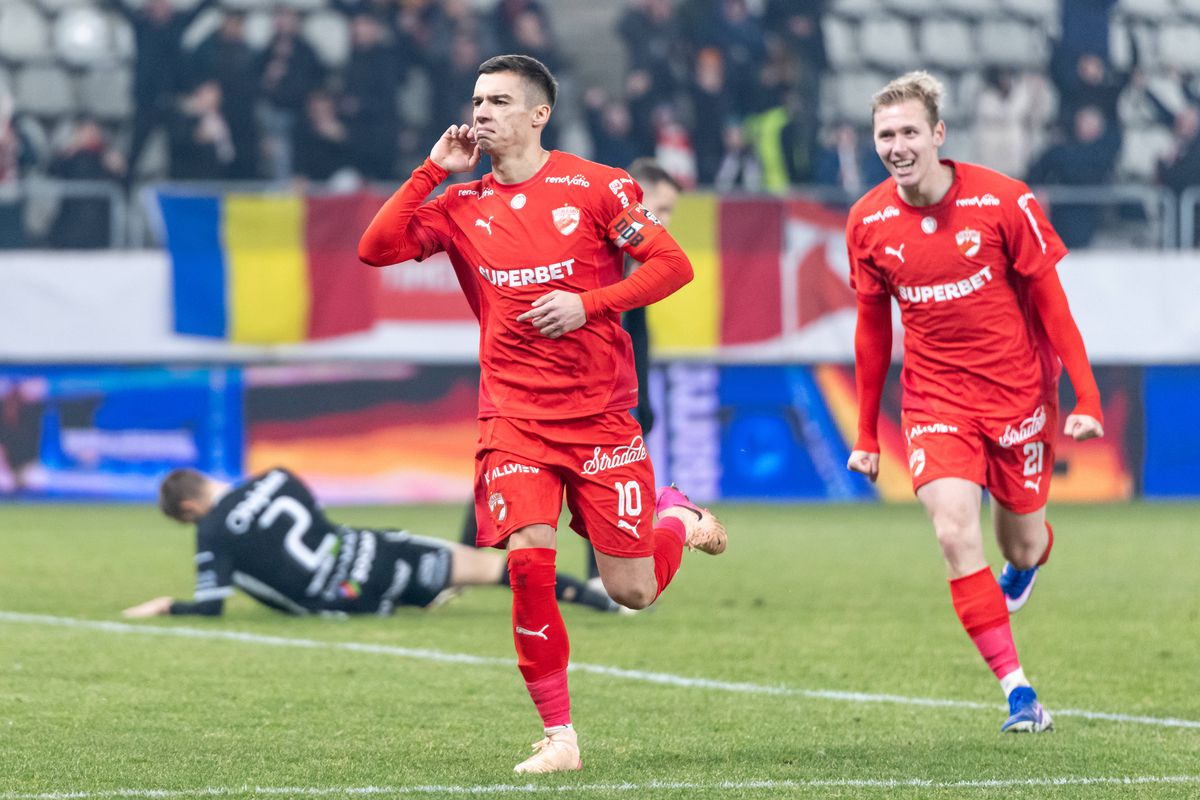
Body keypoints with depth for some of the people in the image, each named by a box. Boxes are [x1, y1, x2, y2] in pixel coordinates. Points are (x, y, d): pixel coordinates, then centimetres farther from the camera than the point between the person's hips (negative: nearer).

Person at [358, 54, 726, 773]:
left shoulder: (594, 187, -4)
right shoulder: (463, 206, 6)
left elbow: (673, 264, -6)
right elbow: (376, 249, -3)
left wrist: (587, 303, -16)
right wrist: (434, 171, -6)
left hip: (601, 413, -2)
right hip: (515, 416, 2)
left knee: (632, 591, 2)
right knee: (529, 557, -19)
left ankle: (680, 517, 39)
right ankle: (559, 736, -7)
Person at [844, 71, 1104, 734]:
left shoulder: (1002, 201, -14)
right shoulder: (868, 222, -5)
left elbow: (1050, 301, -6)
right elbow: (872, 329, 7)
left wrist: (1086, 399, -10)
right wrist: (866, 434, 10)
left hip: (1016, 390, -1)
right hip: (934, 394, 1)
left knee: (1022, 541, 10)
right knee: (955, 533, -18)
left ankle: (1027, 561, 51)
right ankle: (1017, 691, -14)